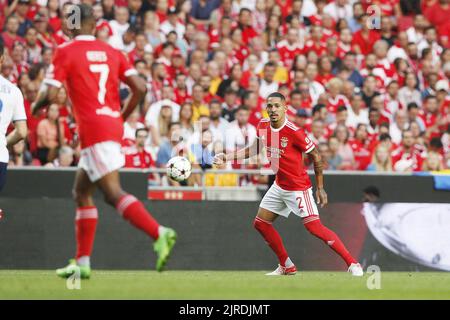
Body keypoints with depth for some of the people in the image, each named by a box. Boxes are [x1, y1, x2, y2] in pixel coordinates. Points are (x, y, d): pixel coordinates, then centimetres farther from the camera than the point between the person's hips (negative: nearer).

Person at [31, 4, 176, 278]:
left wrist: (35, 107, 14)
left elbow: (50, 94, -8)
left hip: (94, 130, -7)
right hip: (113, 127, 7)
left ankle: (160, 234, -35)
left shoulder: (65, 53, -2)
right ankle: (82, 262, 17)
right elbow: (140, 88, 5)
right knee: (81, 193, 17)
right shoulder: (112, 52, 14)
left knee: (113, 193, -16)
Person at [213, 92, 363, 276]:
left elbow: (316, 157, -12)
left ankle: (352, 263, -14)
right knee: (260, 223, 10)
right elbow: (255, 148, 17)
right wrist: (227, 157, 12)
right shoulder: (263, 126, -3)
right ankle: (287, 266, 22)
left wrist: (320, 188, -10)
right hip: (279, 186, 8)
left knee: (314, 226, -18)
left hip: (298, 188, -8)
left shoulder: (294, 132, -22)